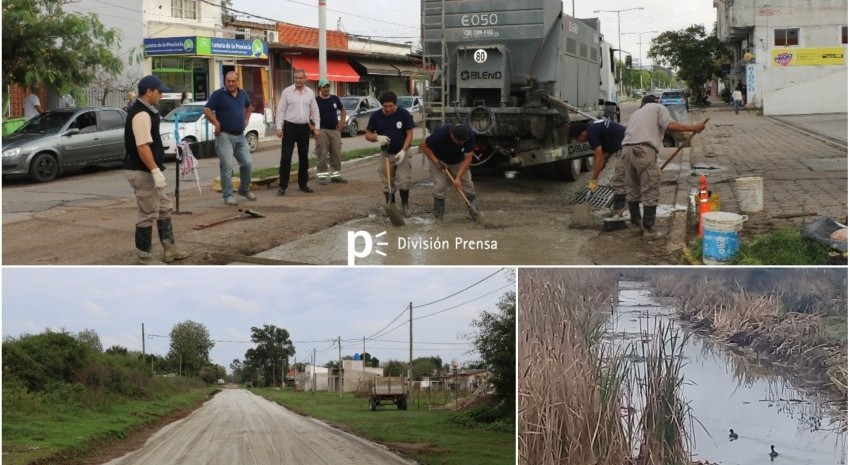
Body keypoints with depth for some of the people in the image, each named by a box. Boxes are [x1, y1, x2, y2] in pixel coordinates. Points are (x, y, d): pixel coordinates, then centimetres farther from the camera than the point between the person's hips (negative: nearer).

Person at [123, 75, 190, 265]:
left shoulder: (144, 111, 14)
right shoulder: (141, 115, -20)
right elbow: (142, 147, -27)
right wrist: (155, 170, -28)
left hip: (147, 171, 11)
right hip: (142, 172, -11)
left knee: (164, 208, 16)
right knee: (148, 214, -3)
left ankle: (169, 249, 22)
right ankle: (144, 256, 6)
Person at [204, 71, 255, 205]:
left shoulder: (242, 94, 11)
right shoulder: (219, 94, -8)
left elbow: (248, 106, 30)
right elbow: (207, 110, -12)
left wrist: (246, 120, 17)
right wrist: (216, 124, -18)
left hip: (240, 136, 6)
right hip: (225, 135, -6)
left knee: (247, 163, 7)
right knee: (226, 166, -6)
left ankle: (244, 190, 27)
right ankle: (228, 195, 1)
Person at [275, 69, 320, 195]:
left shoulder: (310, 93, 7)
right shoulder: (287, 91, -2)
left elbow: (315, 111, 11)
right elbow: (281, 110, -2)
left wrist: (316, 127, 4)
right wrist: (279, 127, -9)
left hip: (304, 128, 4)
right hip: (290, 127, -3)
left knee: (304, 157, 11)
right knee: (286, 157, -6)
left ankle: (303, 183, 22)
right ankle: (282, 185, -3)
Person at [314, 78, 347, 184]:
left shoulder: (335, 99, 8)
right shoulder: (316, 100, -4)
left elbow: (343, 110, 22)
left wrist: (342, 121, 8)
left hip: (335, 130, 4)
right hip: (322, 131, -4)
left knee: (336, 154, 7)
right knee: (322, 155, -5)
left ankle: (336, 175, 15)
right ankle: (322, 175, 1)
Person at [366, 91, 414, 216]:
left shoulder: (404, 114, -11)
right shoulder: (376, 116, -5)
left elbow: (409, 134, -8)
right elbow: (368, 135, -1)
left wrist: (403, 151, -20)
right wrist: (378, 137, -23)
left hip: (402, 153, -2)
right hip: (386, 154, 2)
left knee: (404, 181, -13)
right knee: (387, 184, 4)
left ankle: (405, 205, 10)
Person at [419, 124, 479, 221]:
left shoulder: (469, 136, -29)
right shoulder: (440, 133, -36)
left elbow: (468, 158, -24)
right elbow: (423, 146, -21)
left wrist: (458, 178, -31)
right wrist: (436, 161, -30)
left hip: (459, 162, 3)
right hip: (439, 161, -3)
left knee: (468, 184, -7)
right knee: (440, 186, -15)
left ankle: (475, 213, 2)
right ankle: (438, 218, -4)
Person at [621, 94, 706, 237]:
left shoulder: (636, 113, 34)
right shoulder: (659, 108, 17)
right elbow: (670, 125, -2)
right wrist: (692, 128, 8)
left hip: (627, 148, 6)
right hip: (643, 150, -6)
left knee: (632, 189, 18)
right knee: (650, 192, 1)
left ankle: (635, 225, 25)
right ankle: (648, 230, 3)